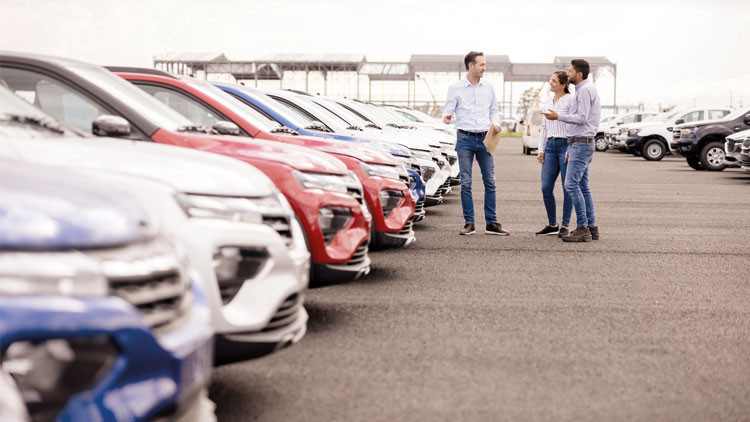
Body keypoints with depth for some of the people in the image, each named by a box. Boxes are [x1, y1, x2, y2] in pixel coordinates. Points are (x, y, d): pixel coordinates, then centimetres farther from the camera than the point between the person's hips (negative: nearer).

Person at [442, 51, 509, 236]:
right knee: (466, 183, -2)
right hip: (465, 139, -3)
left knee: (490, 182, 2)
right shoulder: (456, 88, 0)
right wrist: (446, 118, -26)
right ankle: (469, 223, 6)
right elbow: (447, 111, -2)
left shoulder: (488, 87, 10)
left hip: (485, 139, 3)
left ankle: (491, 223, 8)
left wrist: (495, 123, -1)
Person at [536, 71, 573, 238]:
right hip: (550, 146, 7)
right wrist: (541, 149, 13)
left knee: (568, 188, -1)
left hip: (566, 144, -7)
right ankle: (552, 225, 14)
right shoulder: (548, 101, 15)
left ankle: (565, 226, 7)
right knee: (546, 188, 2)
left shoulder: (570, 100, -7)